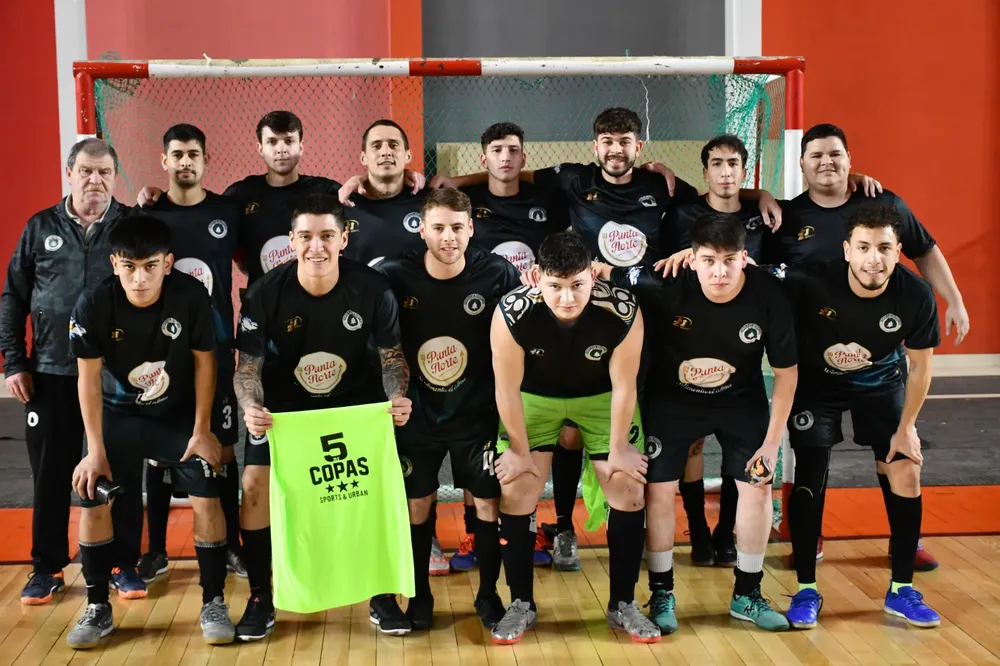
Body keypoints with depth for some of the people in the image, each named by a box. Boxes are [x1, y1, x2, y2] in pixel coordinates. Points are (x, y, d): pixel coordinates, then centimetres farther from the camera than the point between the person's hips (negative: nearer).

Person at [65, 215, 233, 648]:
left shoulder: (191, 296, -25)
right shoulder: (93, 305, -24)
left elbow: (204, 361, -11)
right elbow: (89, 378, -13)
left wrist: (202, 430, -11)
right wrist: (96, 448, -12)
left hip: (180, 413, -1)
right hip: (118, 414, 1)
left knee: (206, 498, -11)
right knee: (91, 499, -6)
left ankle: (213, 603, 5)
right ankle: (97, 609, 10)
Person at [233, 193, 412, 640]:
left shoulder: (372, 289, -20)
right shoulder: (265, 294, -21)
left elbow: (391, 355, -9)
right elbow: (248, 366, -16)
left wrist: (397, 396, -29)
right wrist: (250, 407, -37)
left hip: (355, 403, 0)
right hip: (283, 404, 0)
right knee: (254, 485, -13)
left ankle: (381, 593, 10)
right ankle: (261, 599, 5)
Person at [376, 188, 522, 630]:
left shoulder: (497, 275, -13)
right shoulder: (394, 277, -13)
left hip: (477, 413, 0)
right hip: (417, 414, 0)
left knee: (489, 503, 5)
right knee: (417, 505, 9)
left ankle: (488, 594, 24)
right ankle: (419, 596, 27)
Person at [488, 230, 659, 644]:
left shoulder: (623, 311, -34)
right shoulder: (512, 314, -35)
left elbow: (623, 386, -20)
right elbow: (507, 389, -21)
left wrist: (618, 450, -10)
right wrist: (520, 451, -11)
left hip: (601, 395, 1)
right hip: (534, 396, 0)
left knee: (629, 490, -3)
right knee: (516, 492, -5)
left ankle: (623, 604, 13)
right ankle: (521, 605, 12)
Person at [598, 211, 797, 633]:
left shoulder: (768, 297, -25)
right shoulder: (668, 286, -30)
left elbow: (786, 372, -12)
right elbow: (603, 274, -17)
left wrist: (772, 441, -11)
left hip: (741, 400, 1)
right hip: (672, 397, -1)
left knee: (758, 484, -1)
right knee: (659, 488, -4)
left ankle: (747, 594, 18)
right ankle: (662, 594, 14)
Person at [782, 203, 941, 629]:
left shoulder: (916, 296, -28)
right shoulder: (813, 283, -35)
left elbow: (920, 365, -11)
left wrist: (906, 427, -6)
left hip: (883, 384, 2)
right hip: (817, 384, -2)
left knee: (905, 475, -2)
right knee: (809, 477, -8)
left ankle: (901, 590, 14)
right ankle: (806, 590, 7)